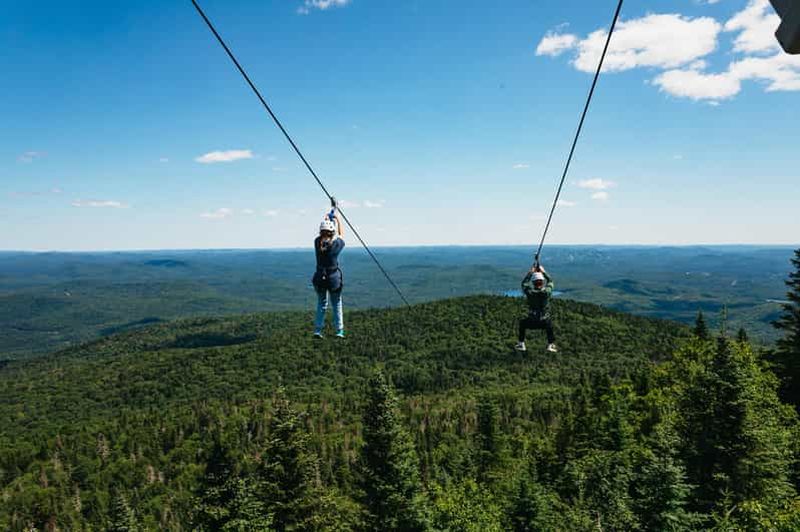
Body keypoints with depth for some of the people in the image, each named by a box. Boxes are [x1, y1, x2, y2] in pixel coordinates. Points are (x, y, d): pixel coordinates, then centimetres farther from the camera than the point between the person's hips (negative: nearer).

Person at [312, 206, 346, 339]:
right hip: (334, 278, -3)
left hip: (320, 278, 3)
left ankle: (317, 330, 13)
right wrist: (338, 219, 22)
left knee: (321, 304, 17)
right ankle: (339, 331, 12)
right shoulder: (336, 244, -12)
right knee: (337, 304, 11)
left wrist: (326, 219, 30)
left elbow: (321, 236, 19)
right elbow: (341, 235, 11)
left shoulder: (317, 242, -5)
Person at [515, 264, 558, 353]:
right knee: (549, 323, 35)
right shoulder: (547, 292, -13)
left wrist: (530, 272, 15)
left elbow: (524, 284, 8)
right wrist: (543, 272, 18)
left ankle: (521, 344, 28)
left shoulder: (529, 293, -15)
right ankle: (551, 345, 30)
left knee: (522, 323, 29)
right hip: (544, 323, 1)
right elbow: (550, 282, 10)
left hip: (532, 322, -1)